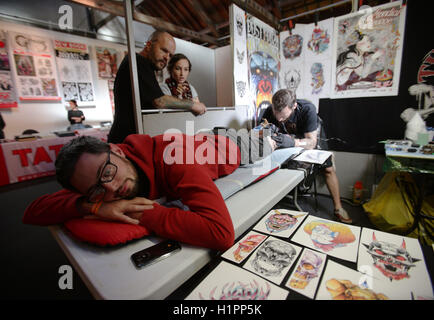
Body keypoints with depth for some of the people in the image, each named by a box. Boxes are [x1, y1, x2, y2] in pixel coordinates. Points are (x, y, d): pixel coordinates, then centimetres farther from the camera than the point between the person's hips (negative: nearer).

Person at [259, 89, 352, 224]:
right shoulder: (269, 112, -26)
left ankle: (338, 208, 8)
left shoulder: (307, 109, -34)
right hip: (286, 145, 2)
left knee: (328, 169, -10)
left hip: (307, 141, -1)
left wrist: (292, 142, -54)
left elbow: (311, 142, -34)